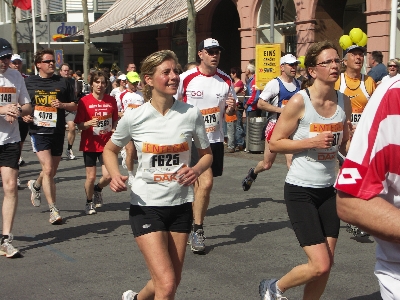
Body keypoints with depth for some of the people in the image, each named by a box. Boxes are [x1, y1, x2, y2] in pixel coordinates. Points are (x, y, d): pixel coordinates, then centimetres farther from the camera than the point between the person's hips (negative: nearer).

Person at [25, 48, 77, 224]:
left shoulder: (63, 83, 6)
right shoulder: (28, 82, 4)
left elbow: (74, 106, 9)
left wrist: (62, 105, -11)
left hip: (58, 132, 3)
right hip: (39, 131, -3)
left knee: (52, 171, 15)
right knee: (47, 169, -15)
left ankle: (35, 185, 49)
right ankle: (53, 210, -10)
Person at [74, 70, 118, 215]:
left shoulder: (111, 100, 3)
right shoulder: (84, 101, -6)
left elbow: (115, 120, 16)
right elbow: (79, 125, -5)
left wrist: (114, 129, -4)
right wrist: (89, 123, -25)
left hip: (106, 144, 2)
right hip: (90, 144, -2)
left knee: (108, 175, -7)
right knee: (91, 176, 1)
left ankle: (98, 189, 28)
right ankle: (89, 202, 26)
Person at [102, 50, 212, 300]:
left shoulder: (191, 114, -6)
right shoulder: (134, 117, -9)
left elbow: (207, 154, 7)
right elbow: (110, 150, 7)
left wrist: (196, 170, -15)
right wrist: (115, 176, -13)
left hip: (180, 204, 3)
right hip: (146, 205, -3)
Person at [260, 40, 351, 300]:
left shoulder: (344, 102, 3)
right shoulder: (299, 102, -14)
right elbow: (274, 143, -11)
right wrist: (312, 142, -22)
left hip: (329, 190, 6)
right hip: (300, 190, -6)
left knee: (326, 264, 7)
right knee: (320, 266, -9)